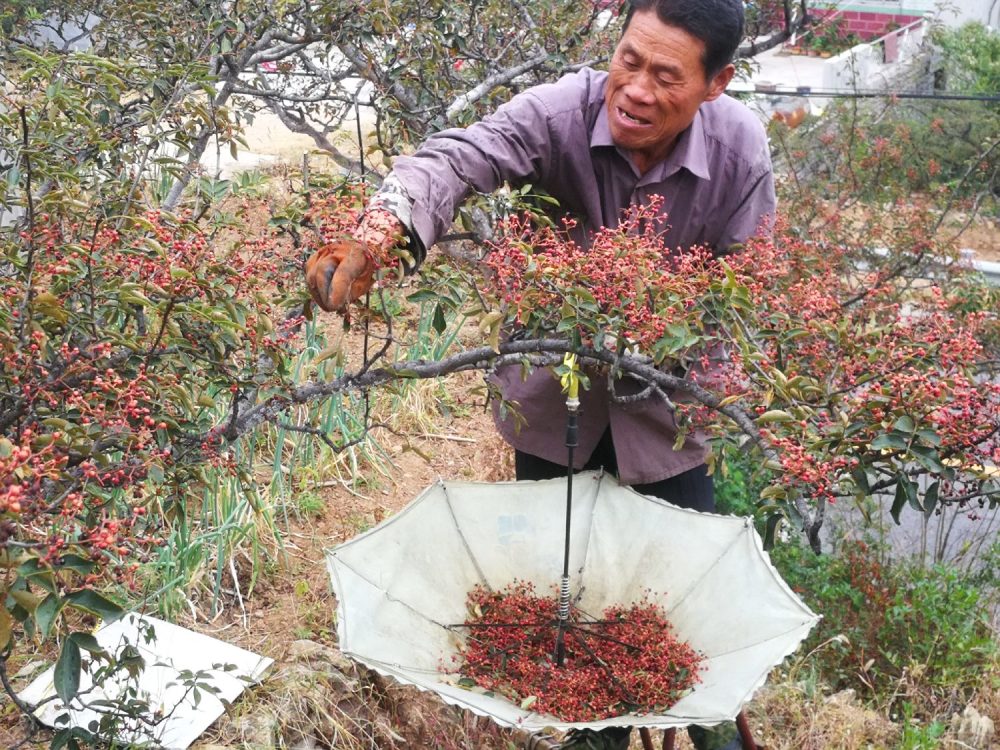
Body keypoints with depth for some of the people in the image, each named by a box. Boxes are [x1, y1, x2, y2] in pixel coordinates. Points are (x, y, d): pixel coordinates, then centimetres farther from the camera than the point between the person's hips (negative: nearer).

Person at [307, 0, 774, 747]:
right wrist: (381, 231, -61)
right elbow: (456, 159, -41)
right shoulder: (558, 112, -25)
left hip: (666, 394, 0)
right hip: (552, 390, 0)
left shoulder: (741, 147, -18)